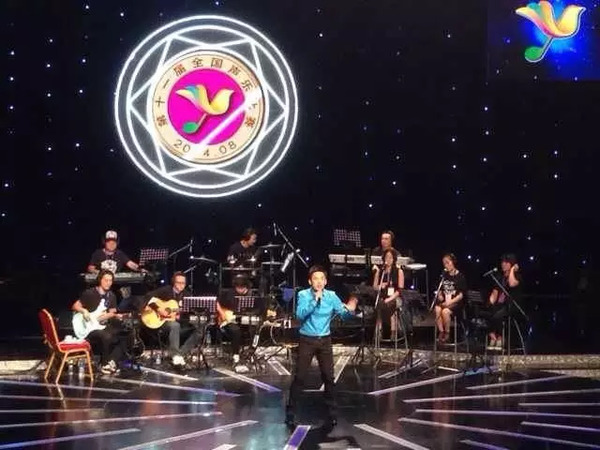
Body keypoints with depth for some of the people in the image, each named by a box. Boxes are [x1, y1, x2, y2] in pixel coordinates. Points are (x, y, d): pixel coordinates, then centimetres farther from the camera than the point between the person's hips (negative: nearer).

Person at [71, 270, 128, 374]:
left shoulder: (111, 296, 10)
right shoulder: (89, 293, -7)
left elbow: (112, 313, 8)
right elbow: (75, 306, -4)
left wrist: (116, 315, -14)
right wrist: (84, 311, -22)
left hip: (104, 326, 6)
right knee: (106, 336, -35)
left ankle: (111, 361, -9)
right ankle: (104, 364, -18)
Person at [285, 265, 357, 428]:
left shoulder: (331, 296, 0)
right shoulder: (303, 295, -7)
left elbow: (343, 313, -7)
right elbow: (300, 314, -21)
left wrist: (350, 310, -29)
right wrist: (315, 300, -27)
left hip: (325, 340, 2)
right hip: (307, 340, -2)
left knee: (328, 377, 6)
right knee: (300, 377, -2)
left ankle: (331, 412, 20)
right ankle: (290, 412, 8)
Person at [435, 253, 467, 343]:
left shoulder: (460, 276, -1)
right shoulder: (444, 276, 16)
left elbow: (461, 294, -7)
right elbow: (440, 290, 24)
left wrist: (450, 302, -17)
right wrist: (440, 295, 0)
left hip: (456, 302, -4)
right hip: (444, 301, 5)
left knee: (445, 311, -34)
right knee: (437, 309, -30)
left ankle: (447, 333, -13)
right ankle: (441, 332, -18)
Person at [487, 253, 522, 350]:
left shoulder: (517, 276, 3)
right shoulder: (501, 278, 21)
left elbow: (512, 284, -22)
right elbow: (494, 293, 17)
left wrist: (512, 270, -9)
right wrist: (490, 304, -1)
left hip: (511, 306, -5)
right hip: (500, 305, 6)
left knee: (497, 316, -34)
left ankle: (499, 339, -19)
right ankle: (492, 338, -20)